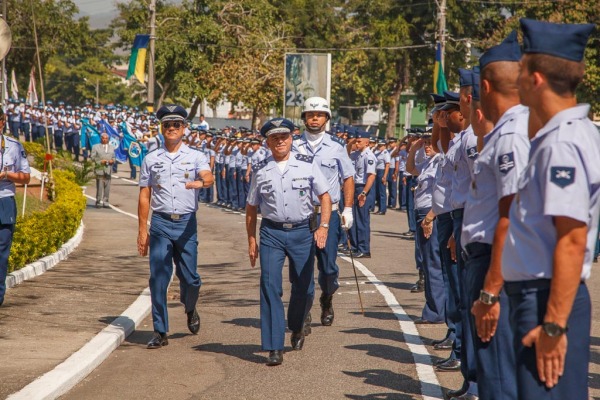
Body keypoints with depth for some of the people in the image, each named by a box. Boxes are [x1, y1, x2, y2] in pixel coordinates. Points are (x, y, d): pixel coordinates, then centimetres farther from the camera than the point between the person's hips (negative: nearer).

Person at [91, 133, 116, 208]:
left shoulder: (112, 147, 18)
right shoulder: (95, 147, 8)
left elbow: (114, 157, 18)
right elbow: (93, 157, 1)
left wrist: (112, 160, -5)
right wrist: (100, 161, -13)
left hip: (108, 169, 3)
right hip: (99, 169, -3)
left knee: (107, 187, 1)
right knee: (99, 187, -6)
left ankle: (105, 202, 6)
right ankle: (98, 201, 0)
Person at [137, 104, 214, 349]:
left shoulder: (196, 157, 6)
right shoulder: (151, 160, 10)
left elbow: (209, 177, -15)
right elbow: (144, 196, 10)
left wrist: (201, 182, -40)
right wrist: (142, 230, 4)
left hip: (186, 223, -1)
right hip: (160, 223, 1)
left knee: (189, 277, 2)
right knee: (158, 279, -4)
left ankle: (190, 310, 35)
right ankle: (160, 332, 3)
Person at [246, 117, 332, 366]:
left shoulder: (307, 165, 1)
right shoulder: (260, 171, 3)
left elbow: (324, 196, 5)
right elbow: (251, 208, 11)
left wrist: (323, 226, -7)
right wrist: (252, 240, 10)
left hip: (303, 231, 0)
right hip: (271, 233, 0)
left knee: (304, 287, 10)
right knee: (270, 286, -9)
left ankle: (297, 328, 40)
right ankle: (274, 348, -7)